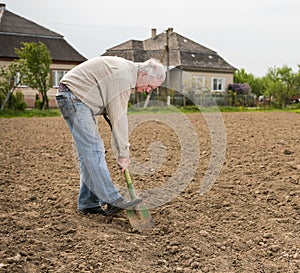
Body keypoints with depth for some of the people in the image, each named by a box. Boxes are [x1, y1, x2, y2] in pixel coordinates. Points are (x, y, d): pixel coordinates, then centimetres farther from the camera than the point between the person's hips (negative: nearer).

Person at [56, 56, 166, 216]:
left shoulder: (128, 69, 11)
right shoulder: (123, 77, -21)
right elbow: (119, 118, -21)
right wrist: (123, 153, -15)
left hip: (77, 98, 11)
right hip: (73, 96, -11)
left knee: (92, 151, 6)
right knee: (93, 150, -15)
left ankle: (89, 203, 10)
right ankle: (112, 200, -16)